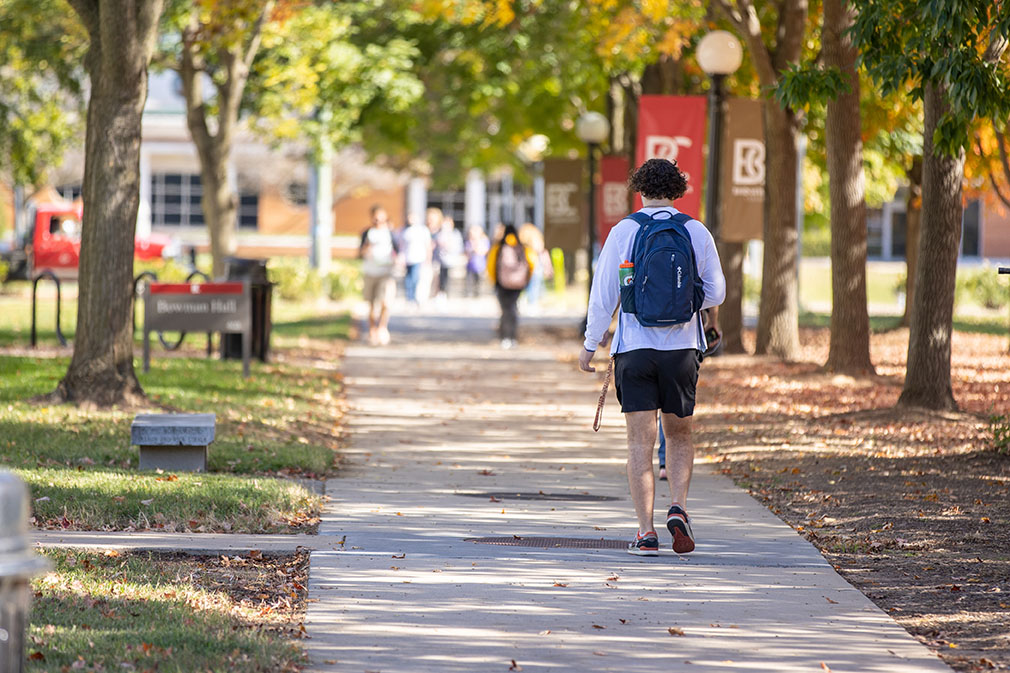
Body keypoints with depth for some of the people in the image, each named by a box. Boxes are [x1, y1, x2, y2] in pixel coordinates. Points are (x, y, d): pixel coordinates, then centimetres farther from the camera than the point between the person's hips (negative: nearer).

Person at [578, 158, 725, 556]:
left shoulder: (623, 232, -3)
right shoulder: (696, 232, 1)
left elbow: (603, 295, -2)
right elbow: (716, 293, 6)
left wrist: (590, 344, 7)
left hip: (635, 348, -1)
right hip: (681, 348, 1)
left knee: (641, 442, 2)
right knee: (679, 436, 16)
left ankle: (646, 533, -2)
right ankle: (678, 508, -7)